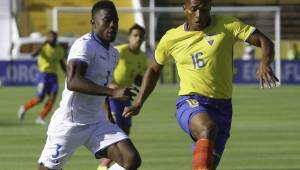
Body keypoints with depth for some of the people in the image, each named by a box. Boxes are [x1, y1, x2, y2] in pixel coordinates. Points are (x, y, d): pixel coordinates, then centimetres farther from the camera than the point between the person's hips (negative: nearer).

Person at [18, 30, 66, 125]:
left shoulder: (60, 50, 10)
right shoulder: (43, 47, -8)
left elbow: (62, 64, 22)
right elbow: (33, 54, -27)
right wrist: (43, 45, -35)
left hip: (53, 76, 5)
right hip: (43, 75, -5)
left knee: (52, 98, -13)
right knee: (39, 99, -7)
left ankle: (41, 118, -4)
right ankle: (24, 108, 21)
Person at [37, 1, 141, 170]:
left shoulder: (113, 53, 12)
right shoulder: (85, 45, -15)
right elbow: (73, 81, -30)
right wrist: (113, 92, -36)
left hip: (97, 123, 7)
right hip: (69, 123, -7)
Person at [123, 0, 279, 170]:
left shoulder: (226, 26, 0)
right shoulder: (172, 38, 5)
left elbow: (265, 42, -6)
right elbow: (154, 69, 22)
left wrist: (265, 64, -27)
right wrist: (138, 103, 18)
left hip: (222, 107, 1)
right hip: (190, 104, -1)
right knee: (208, 128, -36)